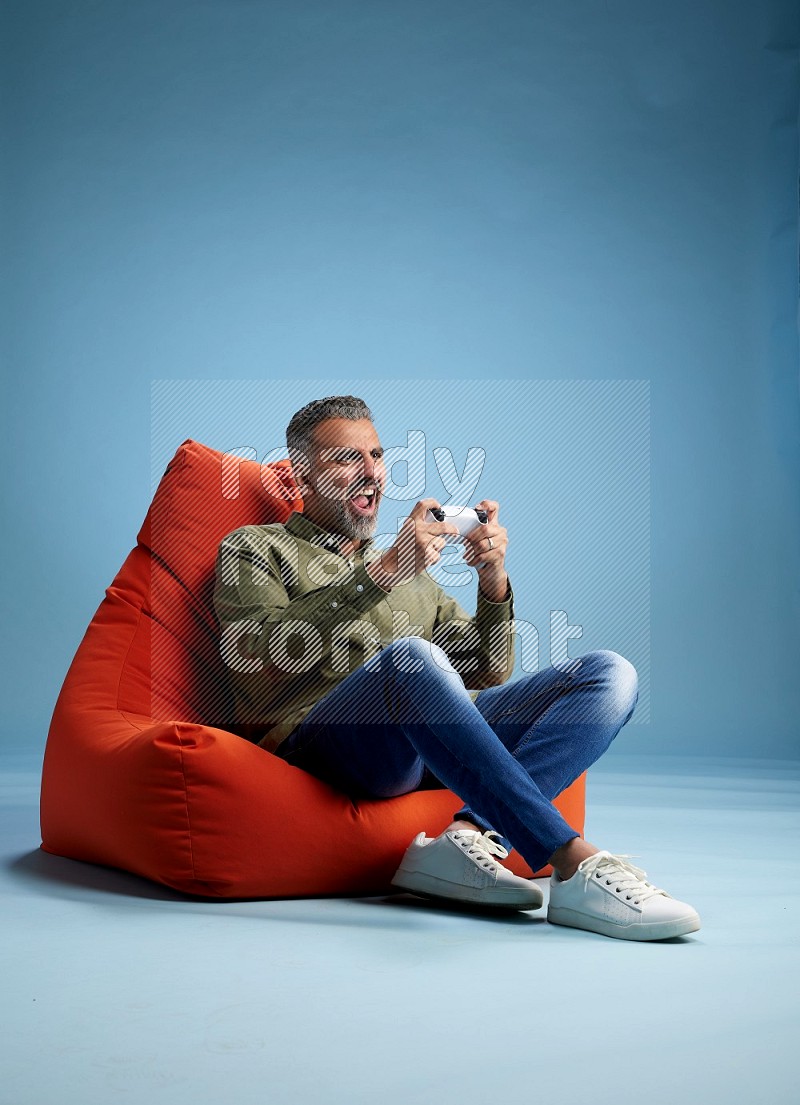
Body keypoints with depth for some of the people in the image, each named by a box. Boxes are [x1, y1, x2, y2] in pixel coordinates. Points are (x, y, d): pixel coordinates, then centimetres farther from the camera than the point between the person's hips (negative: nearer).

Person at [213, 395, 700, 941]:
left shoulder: (413, 572, 33)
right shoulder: (254, 549, 18)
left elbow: (486, 676, 25)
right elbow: (262, 652, -4)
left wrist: (493, 582, 7)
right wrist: (381, 573, -11)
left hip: (434, 738, 6)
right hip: (322, 733, -5)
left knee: (611, 673, -12)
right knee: (409, 656, -39)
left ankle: (472, 836, -33)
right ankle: (576, 863, -41)